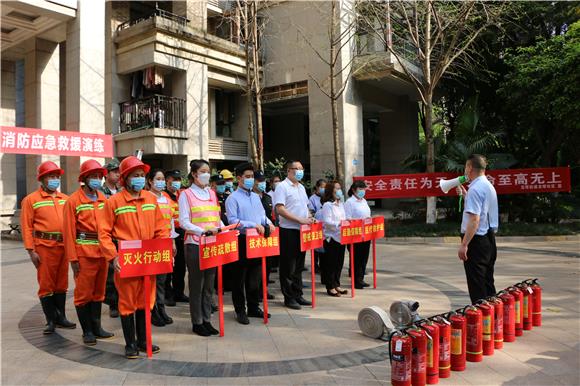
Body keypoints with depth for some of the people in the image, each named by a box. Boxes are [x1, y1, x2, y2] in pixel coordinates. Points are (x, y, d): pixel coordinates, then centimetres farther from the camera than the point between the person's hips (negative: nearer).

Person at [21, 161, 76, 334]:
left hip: (63, 246, 4)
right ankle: (51, 320, 12)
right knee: (46, 284, 3)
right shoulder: (31, 199, 0)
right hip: (44, 247, -4)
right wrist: (31, 250, -8)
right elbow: (27, 227, -3)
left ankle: (61, 317, 23)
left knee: (61, 283, 12)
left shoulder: (65, 199, 12)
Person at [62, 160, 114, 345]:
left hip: (103, 252, 5)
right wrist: (73, 258, -10)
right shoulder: (73, 201, -5)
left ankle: (96, 327, 25)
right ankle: (87, 331, 15)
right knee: (84, 293, 4)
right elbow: (68, 232, -6)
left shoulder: (103, 199, 10)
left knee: (98, 292, 13)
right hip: (84, 254, -5)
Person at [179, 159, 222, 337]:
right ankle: (197, 323, 13)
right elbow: (184, 222, -10)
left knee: (209, 284, 10)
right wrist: (204, 231, -22)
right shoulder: (186, 194, -3)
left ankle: (207, 320, 20)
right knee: (196, 284, 3)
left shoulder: (212, 193, 14)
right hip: (195, 244, -5)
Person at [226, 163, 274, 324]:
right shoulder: (233, 198, -6)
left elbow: (262, 215, 19)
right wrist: (254, 225, -22)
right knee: (239, 279, 4)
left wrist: (268, 223, -3)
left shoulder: (256, 197, 15)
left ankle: (253, 307, 26)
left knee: (255, 277, 14)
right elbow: (232, 220, -16)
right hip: (241, 241, -6)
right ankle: (240, 311, 14)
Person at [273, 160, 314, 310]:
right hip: (288, 231, -8)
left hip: (302, 230, 8)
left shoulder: (301, 187, 16)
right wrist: (300, 220, -21)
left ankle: (298, 294, 23)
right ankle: (289, 298, 9)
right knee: (288, 266, 0)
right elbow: (280, 209, -18)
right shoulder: (282, 187, -9)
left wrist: (309, 217, 3)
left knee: (299, 265, 14)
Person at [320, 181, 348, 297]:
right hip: (331, 237, -8)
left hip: (341, 236, 8)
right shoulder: (327, 205, -11)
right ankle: (330, 287, 9)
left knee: (339, 262, 12)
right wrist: (338, 223, -27)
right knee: (330, 263, 0)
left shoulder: (341, 204, 15)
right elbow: (326, 221, -19)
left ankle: (337, 285, 23)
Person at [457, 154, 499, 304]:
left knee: (477, 287, -3)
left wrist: (464, 244, -24)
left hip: (476, 240, -10)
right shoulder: (489, 187, 13)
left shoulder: (475, 189, -17)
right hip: (490, 239, 10)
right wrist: (465, 195, 23)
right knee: (488, 282, 16)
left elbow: (474, 219, -24)